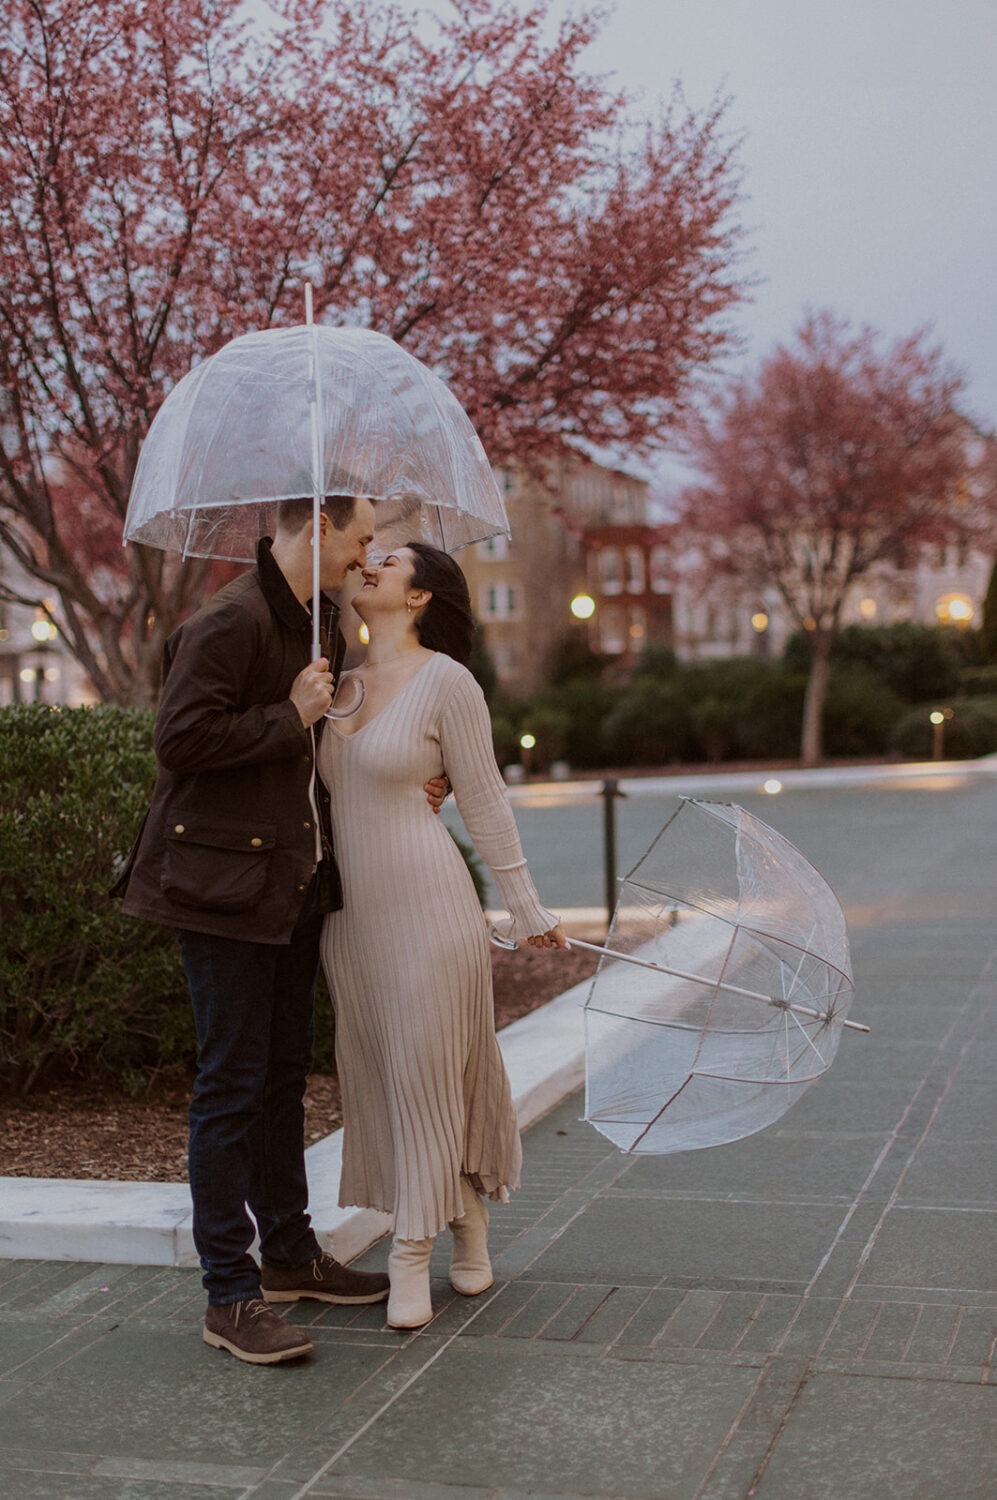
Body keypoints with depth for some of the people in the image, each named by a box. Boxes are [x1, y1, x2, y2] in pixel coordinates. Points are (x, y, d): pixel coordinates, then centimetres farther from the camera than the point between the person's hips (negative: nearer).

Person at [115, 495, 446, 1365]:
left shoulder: (321, 625, 15)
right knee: (233, 1086, -4)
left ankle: (290, 1253, 31)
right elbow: (180, 739, -23)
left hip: (294, 882, 9)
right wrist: (291, 717, -18)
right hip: (226, 885, -9)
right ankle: (230, 1298, 5)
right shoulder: (230, 622, -16)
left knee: (284, 1073, 17)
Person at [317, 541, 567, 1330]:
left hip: (424, 899, -7)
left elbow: (484, 799, -4)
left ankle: (411, 1256, 8)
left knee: (427, 1063, -1)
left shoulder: (446, 682, -8)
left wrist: (527, 907, -2)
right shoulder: (339, 674, 10)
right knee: (376, 1065, 11)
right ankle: (466, 1223, 26)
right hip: (350, 903, 7)